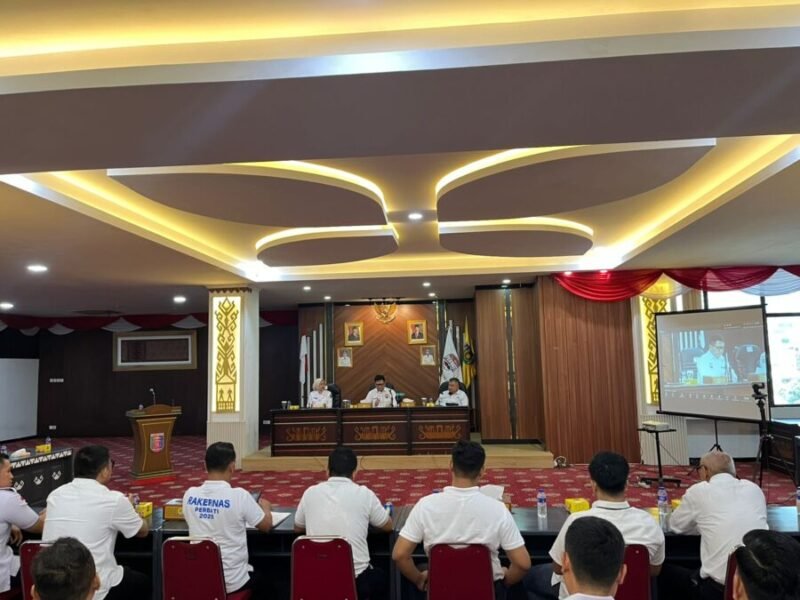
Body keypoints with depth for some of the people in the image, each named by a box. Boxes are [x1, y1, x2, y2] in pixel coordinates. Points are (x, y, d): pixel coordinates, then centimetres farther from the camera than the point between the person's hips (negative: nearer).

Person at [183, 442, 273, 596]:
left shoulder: (190, 495, -7)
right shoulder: (239, 496, -19)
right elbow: (266, 526, -5)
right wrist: (265, 508, 16)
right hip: (233, 582, -4)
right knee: (261, 583, 29)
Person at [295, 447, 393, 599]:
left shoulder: (311, 492, 0)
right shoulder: (364, 494, -5)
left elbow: (298, 528, 18)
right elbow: (388, 526, 10)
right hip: (357, 580, -1)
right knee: (381, 579, 32)